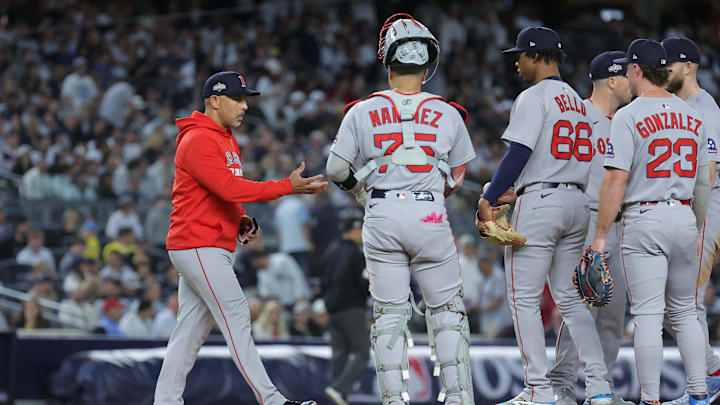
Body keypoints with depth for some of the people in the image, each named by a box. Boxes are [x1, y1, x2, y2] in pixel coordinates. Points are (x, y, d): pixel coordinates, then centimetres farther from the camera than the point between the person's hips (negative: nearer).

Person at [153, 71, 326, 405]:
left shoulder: (227, 140, 19)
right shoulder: (197, 141, -15)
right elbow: (229, 188, -25)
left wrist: (241, 219, 7)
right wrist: (288, 187, -26)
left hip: (215, 248, 10)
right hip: (200, 248, -10)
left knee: (191, 328, 8)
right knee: (236, 317, -13)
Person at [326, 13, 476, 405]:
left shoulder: (363, 112, 1)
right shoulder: (447, 115, 3)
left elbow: (336, 169, 2)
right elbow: (456, 178, 9)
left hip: (382, 216, 0)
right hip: (430, 217, 0)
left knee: (389, 314, 6)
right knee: (446, 310, 9)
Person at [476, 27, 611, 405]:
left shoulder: (534, 97, -8)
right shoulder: (578, 102, 18)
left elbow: (519, 153, -17)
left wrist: (488, 198, -15)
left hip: (540, 203, -8)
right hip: (577, 202, 8)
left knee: (524, 298, -2)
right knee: (571, 298, 12)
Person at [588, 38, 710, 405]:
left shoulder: (629, 116, -8)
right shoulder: (692, 116, 10)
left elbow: (616, 180, -14)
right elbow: (704, 182, 15)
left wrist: (600, 236, -11)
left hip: (644, 221, -5)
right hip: (684, 218, 5)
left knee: (647, 316, -5)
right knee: (684, 312, 15)